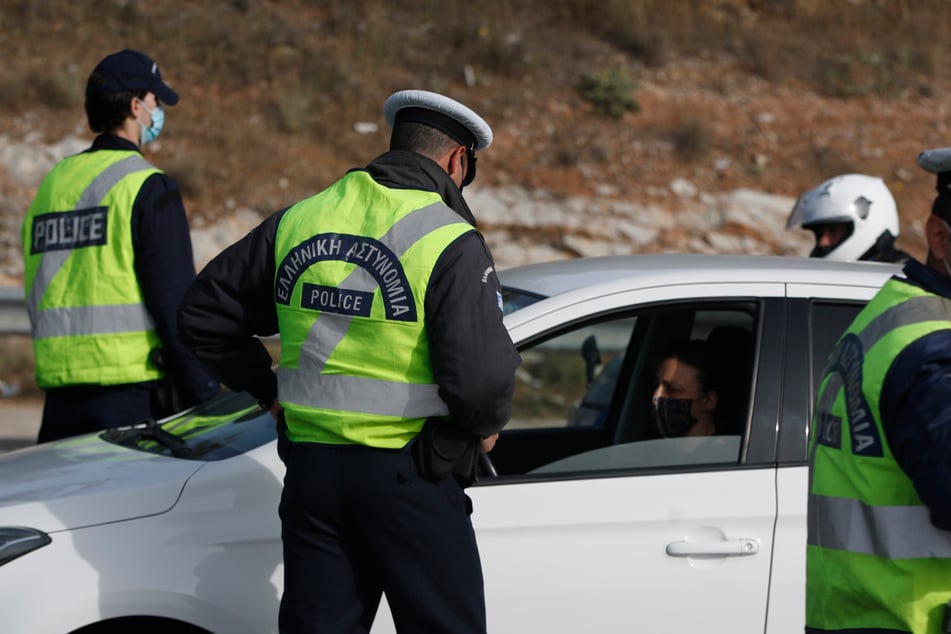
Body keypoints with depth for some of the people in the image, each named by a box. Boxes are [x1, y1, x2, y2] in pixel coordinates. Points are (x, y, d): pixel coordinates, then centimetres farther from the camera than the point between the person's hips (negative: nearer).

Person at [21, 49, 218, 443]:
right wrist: (207, 401, -8)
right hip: (132, 397, -7)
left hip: (59, 397, 7)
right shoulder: (146, 187, -6)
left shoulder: (53, 184, 16)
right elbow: (175, 307, -11)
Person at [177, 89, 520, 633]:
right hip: (410, 482, -5)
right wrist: (485, 426, 0)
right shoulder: (452, 244, -12)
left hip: (311, 470, 5)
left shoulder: (299, 222, 6)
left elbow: (204, 315, 14)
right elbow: (480, 376, -21)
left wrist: (269, 390, 19)